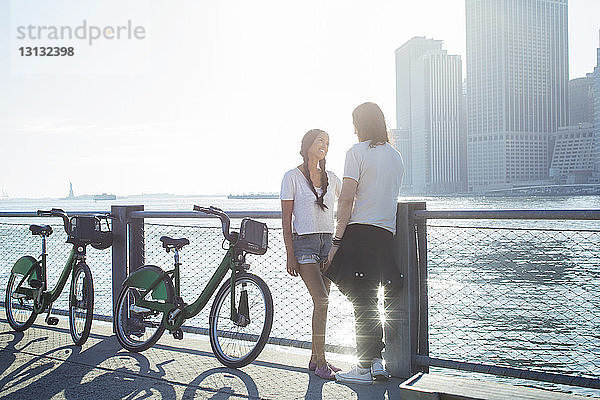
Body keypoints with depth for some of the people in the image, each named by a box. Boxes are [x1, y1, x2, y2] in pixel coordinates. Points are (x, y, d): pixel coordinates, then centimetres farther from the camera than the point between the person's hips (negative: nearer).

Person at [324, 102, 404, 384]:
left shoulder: (357, 151, -5)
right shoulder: (396, 157, 16)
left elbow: (346, 200, -12)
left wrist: (337, 241, -11)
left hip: (360, 232, -7)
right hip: (386, 235, 7)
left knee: (361, 301, 0)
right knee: (368, 300, 16)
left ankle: (365, 368, 7)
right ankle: (377, 362, 17)